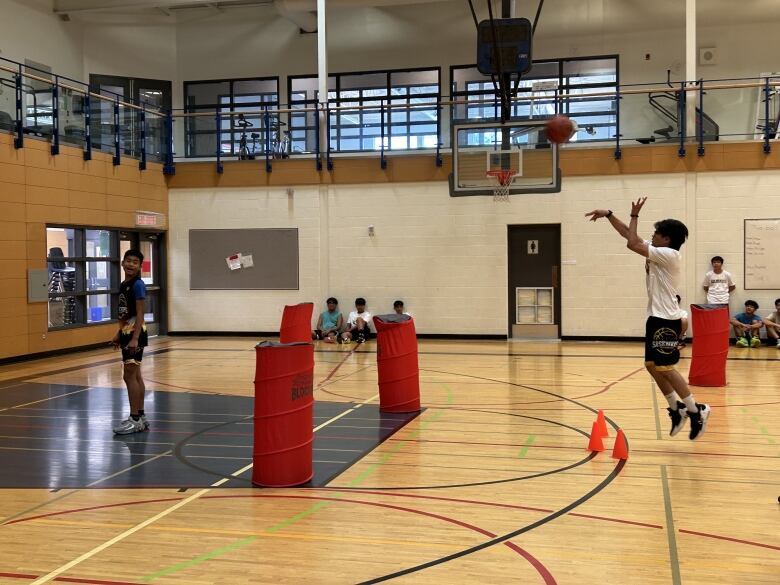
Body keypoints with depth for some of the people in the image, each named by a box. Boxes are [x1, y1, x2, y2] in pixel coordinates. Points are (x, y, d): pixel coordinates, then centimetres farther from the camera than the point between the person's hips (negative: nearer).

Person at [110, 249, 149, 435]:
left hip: (135, 333, -9)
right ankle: (141, 416, 19)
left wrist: (135, 338, -26)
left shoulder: (137, 284, -14)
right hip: (126, 333, 9)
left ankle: (135, 419, -4)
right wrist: (119, 335, 21)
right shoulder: (123, 285, 12)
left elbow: (139, 314, -19)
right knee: (135, 376, 12)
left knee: (129, 376, -8)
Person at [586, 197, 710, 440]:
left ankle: (697, 411, 1)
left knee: (665, 367, -8)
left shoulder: (669, 254, -16)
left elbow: (632, 244, -22)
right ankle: (677, 409, 19)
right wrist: (608, 214, 9)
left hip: (666, 319, -10)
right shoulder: (657, 251, 10)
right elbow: (629, 234, 15)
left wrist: (635, 215, -12)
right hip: (657, 317, 10)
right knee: (652, 365, 11)